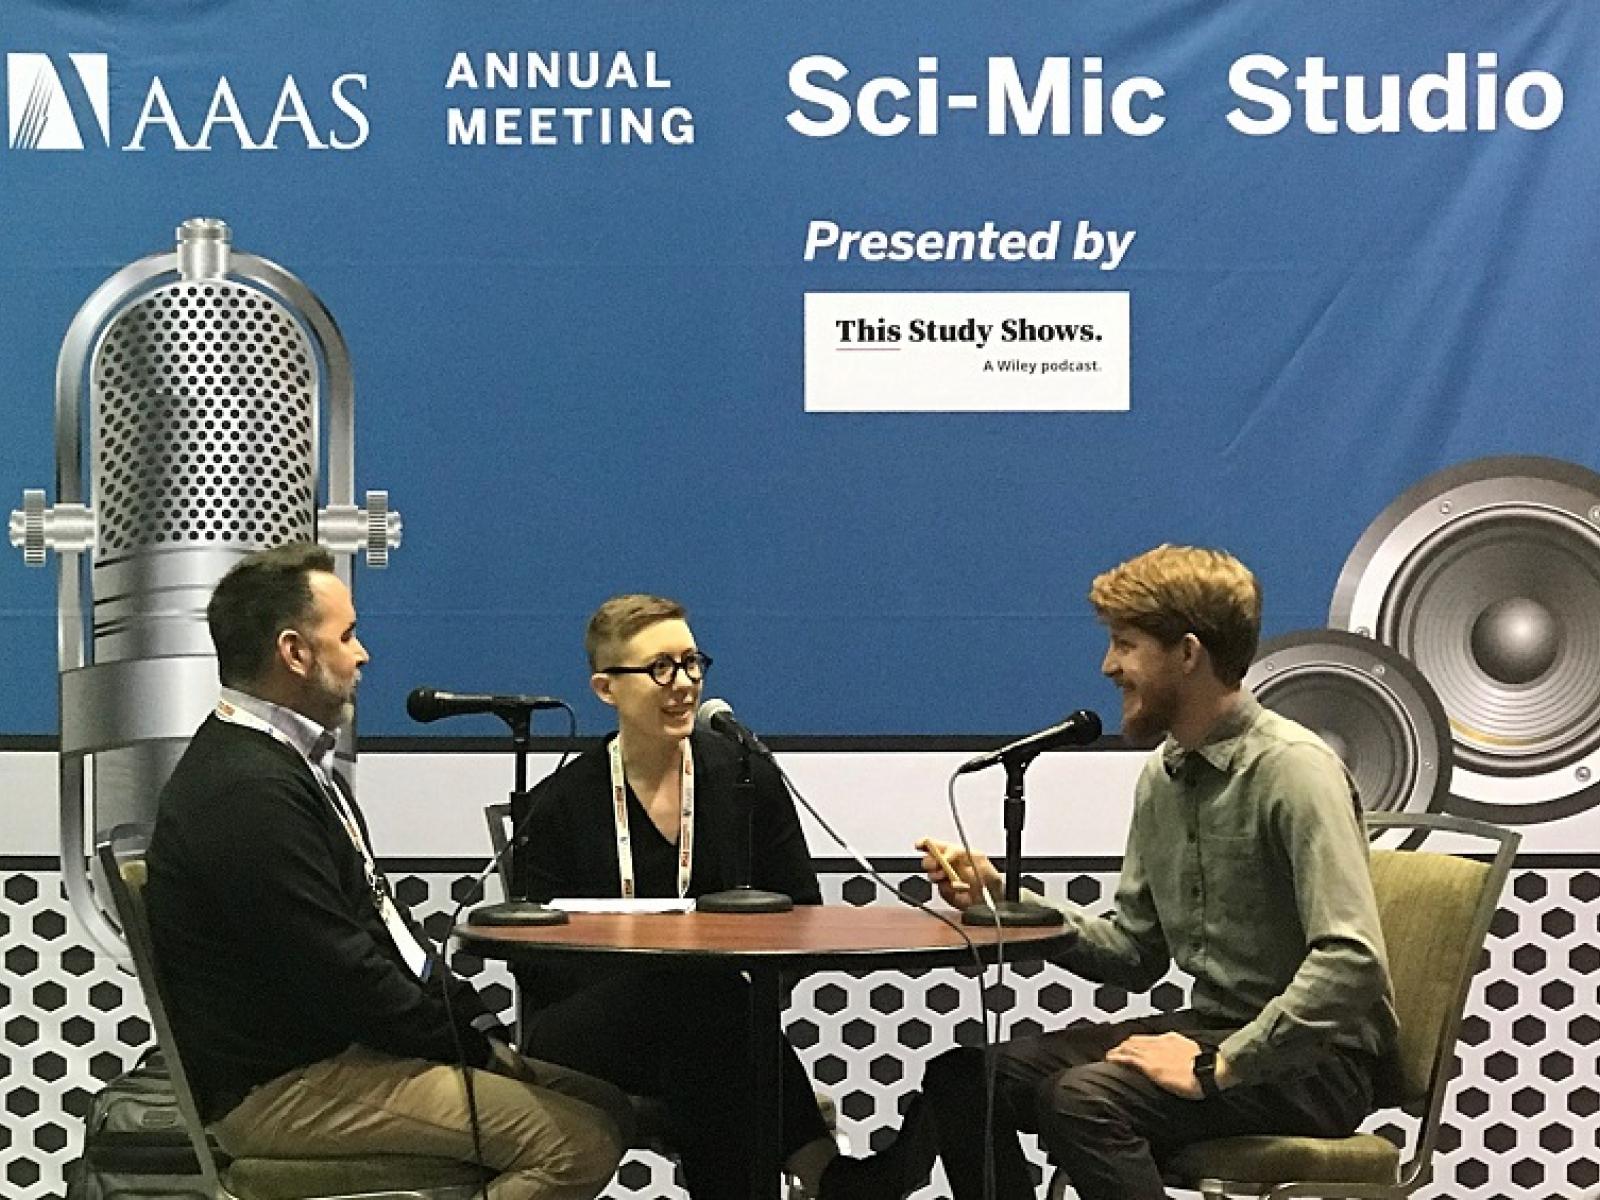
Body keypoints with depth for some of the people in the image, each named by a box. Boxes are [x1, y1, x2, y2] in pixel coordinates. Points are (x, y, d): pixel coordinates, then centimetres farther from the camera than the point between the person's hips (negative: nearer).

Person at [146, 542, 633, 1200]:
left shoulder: (282, 759, 15)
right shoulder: (250, 790, -20)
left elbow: (378, 923, 18)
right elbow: (342, 975, -21)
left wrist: (473, 1019, 7)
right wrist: (472, 1045, -9)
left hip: (343, 1047, 11)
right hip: (285, 1090, -11)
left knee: (607, 1109, 4)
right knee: (580, 1141, -19)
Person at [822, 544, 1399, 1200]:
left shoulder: (1293, 768, -17)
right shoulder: (1162, 776, 10)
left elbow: (1352, 963, -27)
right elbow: (1135, 955, 13)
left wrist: (1219, 1066, -24)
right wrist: (1000, 896, 2)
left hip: (1311, 1061, -8)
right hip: (1213, 1026, 8)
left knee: (1082, 1097, -30)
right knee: (962, 1078, -6)